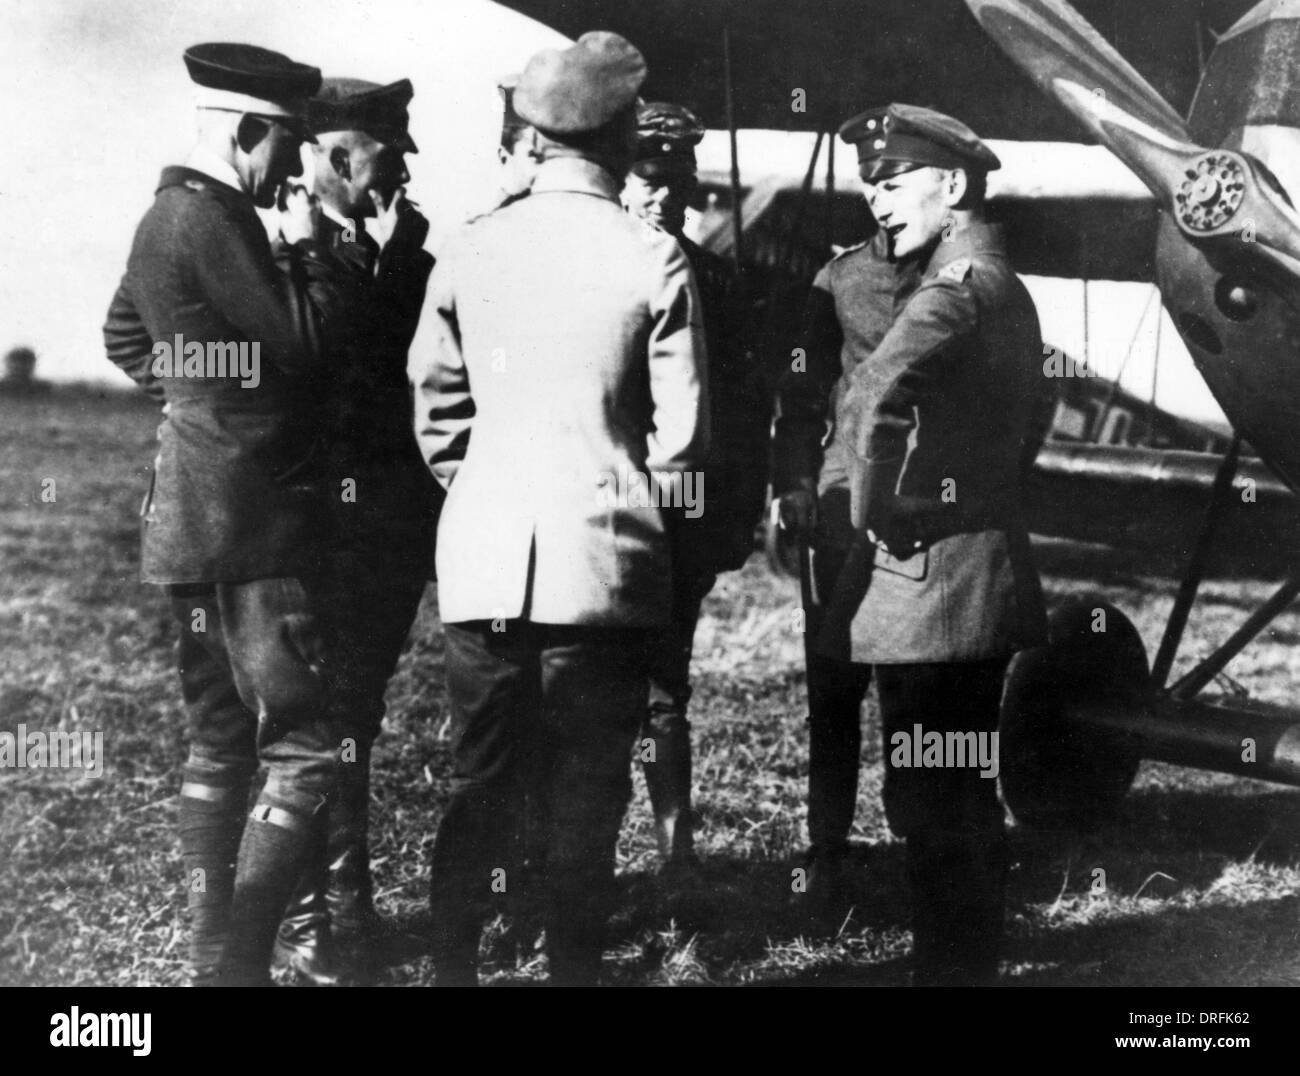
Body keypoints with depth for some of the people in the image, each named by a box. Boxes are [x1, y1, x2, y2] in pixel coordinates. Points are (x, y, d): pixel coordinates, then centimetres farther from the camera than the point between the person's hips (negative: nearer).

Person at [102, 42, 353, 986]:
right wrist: (309, 248, -5)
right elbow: (304, 343, -19)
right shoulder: (211, 221, -17)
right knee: (307, 749, -8)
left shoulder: (171, 213, 15)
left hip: (204, 518, 11)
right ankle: (239, 959, -7)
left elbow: (125, 337, 29)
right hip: (250, 525, -11)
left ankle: (215, 954, 22)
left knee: (221, 741, 15)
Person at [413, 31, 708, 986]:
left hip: (482, 558, 3)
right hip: (604, 558, -3)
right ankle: (573, 968, 14)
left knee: (479, 787, 13)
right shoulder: (655, 262, -7)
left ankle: (453, 966, 17)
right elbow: (682, 438, -4)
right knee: (585, 795, 7)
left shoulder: (467, 253, 2)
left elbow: (436, 414, 9)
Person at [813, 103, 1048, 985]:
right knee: (968, 802, 19)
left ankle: (950, 969, 4)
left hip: (932, 581, -10)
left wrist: (874, 510, -20)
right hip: (984, 574, 10)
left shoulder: (959, 287, -16)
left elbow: (873, 398, -34)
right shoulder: (1006, 286, 15)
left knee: (935, 812, -3)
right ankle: (977, 961, 31)